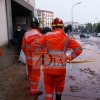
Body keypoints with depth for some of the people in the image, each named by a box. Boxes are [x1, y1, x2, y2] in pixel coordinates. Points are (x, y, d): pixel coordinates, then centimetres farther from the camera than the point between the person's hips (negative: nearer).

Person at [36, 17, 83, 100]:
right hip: (61, 67, 1)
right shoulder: (67, 38, -2)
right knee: (59, 85, 23)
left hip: (48, 66, 0)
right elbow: (78, 48, -4)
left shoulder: (47, 36, -2)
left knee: (49, 86, 18)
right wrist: (70, 57, 4)